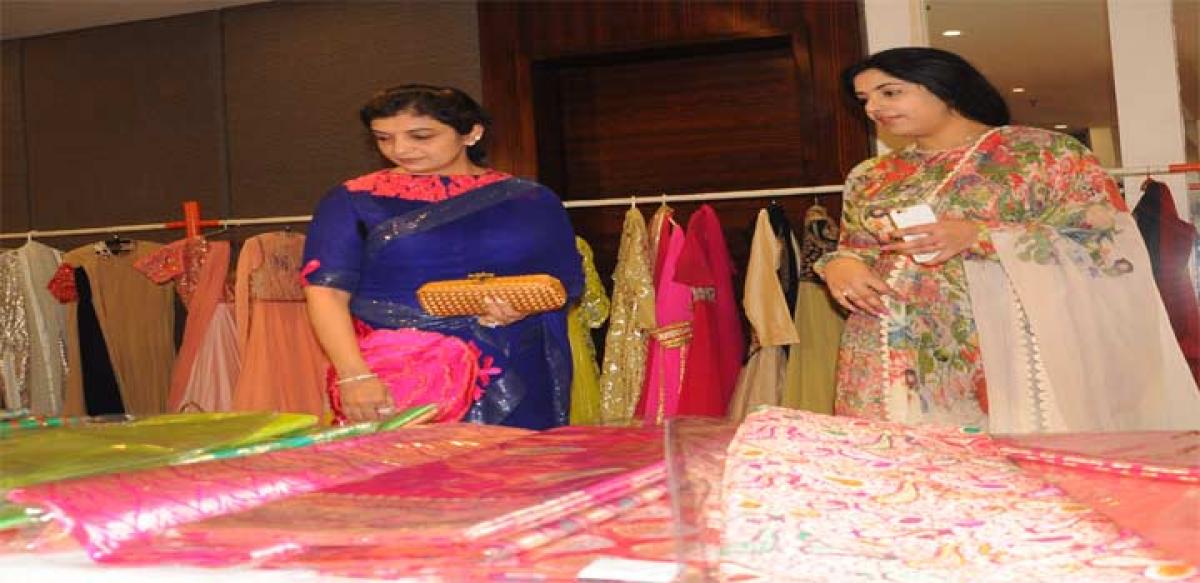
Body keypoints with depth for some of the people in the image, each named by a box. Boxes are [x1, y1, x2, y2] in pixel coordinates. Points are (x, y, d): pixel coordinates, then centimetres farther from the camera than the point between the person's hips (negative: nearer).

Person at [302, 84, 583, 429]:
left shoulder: (529, 201, 7)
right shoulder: (356, 200, 3)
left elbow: (566, 281, 10)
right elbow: (327, 291, -4)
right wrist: (354, 375, -17)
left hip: (509, 383, 2)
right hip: (393, 380, -1)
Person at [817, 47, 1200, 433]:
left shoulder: (1041, 152, 1)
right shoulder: (870, 177, 16)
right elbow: (854, 249, 22)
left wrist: (978, 236, -17)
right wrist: (840, 264, -4)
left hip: (1006, 349, -3)